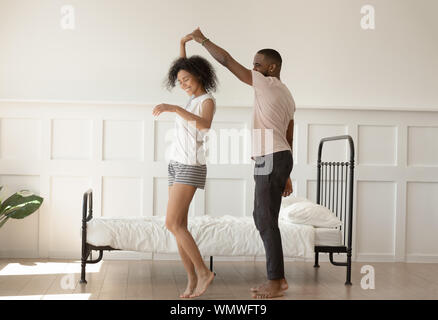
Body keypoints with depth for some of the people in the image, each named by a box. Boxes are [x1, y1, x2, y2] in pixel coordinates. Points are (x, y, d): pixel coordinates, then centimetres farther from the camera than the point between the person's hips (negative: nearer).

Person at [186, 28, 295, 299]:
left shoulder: (267, 84, -7)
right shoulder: (287, 95, 20)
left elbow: (226, 60, -8)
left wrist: (203, 40, 5)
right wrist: (286, 176, 22)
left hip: (271, 159, -10)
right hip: (281, 158, 10)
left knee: (266, 220, -5)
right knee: (263, 218, 13)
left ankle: (276, 281, 0)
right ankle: (278, 277, 16)